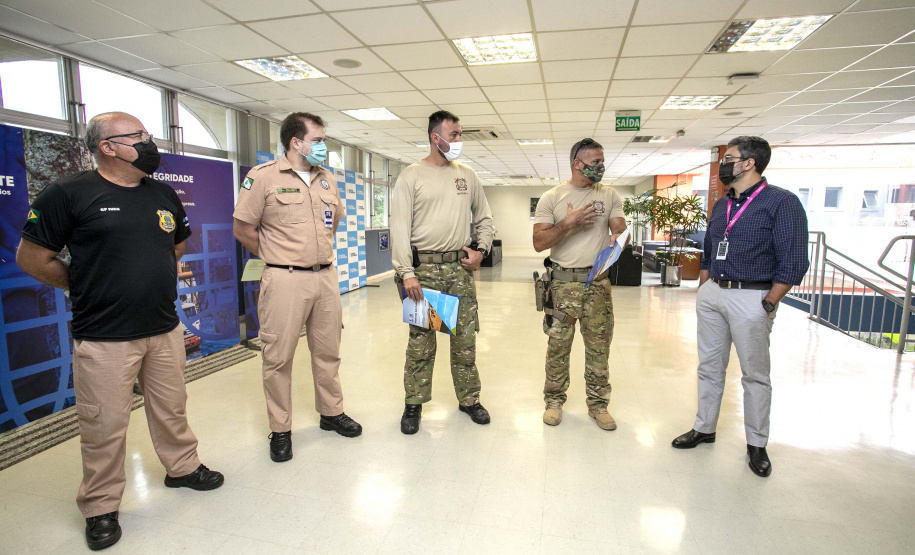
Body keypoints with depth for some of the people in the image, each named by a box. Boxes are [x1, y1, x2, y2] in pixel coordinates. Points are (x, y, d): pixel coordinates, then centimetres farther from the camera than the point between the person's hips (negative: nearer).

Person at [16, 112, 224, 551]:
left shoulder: (164, 195, 8)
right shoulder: (69, 194, -8)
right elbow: (32, 259, -3)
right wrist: (88, 286, 0)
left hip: (165, 331, 5)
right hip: (103, 339, -4)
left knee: (171, 409, 18)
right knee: (105, 427, 6)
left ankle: (182, 467, 39)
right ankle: (101, 507, 26)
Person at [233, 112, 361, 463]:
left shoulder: (327, 180, 12)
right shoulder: (263, 176, -5)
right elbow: (242, 228, -3)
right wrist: (277, 258, 2)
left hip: (326, 277, 5)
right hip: (285, 280, -5)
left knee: (328, 351, 14)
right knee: (279, 357, 3)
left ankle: (332, 413, 31)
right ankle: (280, 430, 19)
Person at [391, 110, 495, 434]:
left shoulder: (467, 176, 13)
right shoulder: (411, 175, 0)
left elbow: (484, 219, 20)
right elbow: (399, 227, -6)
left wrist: (480, 250, 3)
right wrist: (407, 273, -15)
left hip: (460, 267, 4)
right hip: (423, 268, -3)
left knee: (465, 338, 9)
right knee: (420, 340, 2)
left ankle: (469, 399, 25)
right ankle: (414, 404, 18)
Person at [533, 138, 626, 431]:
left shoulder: (609, 195, 10)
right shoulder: (552, 198, 2)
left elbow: (620, 230, 3)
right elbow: (539, 243, -5)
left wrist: (615, 242, -20)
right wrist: (569, 222, -15)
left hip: (598, 281, 2)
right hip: (563, 282, -2)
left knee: (599, 346, 7)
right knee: (558, 345, 3)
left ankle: (598, 404, 22)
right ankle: (554, 400, 20)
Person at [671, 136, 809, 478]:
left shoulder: (781, 202, -8)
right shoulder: (721, 206, 13)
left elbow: (793, 263, -12)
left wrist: (768, 305, -14)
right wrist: (702, 291, 12)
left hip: (751, 298, -6)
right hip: (712, 294, 7)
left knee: (755, 374, 6)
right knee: (709, 367, 13)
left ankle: (756, 444, 22)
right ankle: (704, 428, 27)